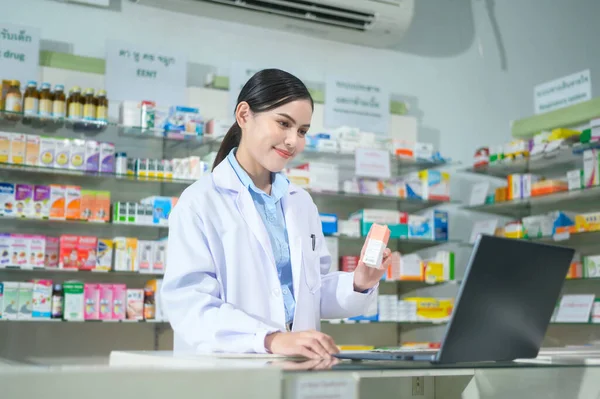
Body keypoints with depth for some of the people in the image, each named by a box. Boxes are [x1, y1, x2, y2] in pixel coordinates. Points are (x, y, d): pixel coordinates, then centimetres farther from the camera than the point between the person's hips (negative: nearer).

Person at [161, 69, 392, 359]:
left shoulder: (302, 202, 13)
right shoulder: (199, 202, -4)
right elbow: (188, 304, -14)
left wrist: (357, 285, -2)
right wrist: (270, 339, -26)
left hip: (296, 365, 5)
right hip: (223, 366, -4)